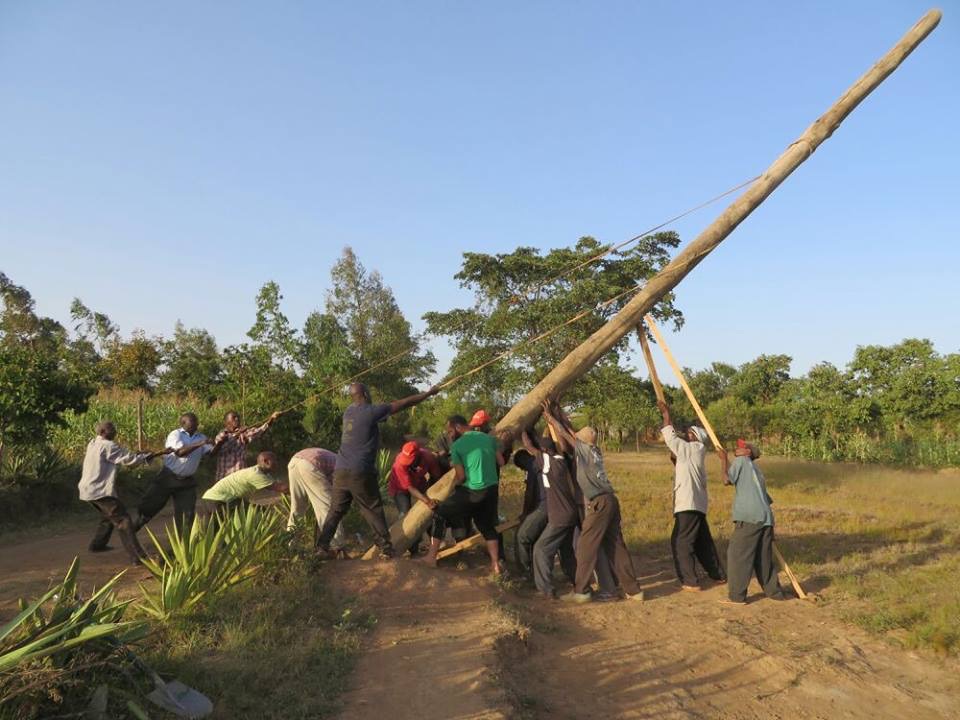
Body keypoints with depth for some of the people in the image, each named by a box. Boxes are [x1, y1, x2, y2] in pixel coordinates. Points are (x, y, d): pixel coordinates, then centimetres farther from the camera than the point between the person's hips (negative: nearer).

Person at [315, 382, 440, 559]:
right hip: (360, 473, -6)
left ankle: (322, 546, 12)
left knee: (336, 510, 13)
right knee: (373, 512, 4)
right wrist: (429, 393, 4)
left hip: (341, 471, 6)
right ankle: (386, 549, 9)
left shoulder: (348, 411, 11)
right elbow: (405, 403, -5)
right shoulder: (372, 411, -9)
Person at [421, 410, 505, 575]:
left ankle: (431, 557, 11)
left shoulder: (457, 445, -4)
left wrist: (453, 485, 13)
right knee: (487, 526, 23)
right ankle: (495, 565, 20)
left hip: (471, 491, -4)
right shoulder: (490, 439, 6)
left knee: (440, 514, 12)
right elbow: (501, 462, 9)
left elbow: (461, 476, -7)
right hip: (491, 489, 4)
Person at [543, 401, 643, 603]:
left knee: (586, 546, -3)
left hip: (599, 503, -9)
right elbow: (572, 431, 27)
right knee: (616, 545, 11)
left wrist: (549, 417, 14)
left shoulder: (584, 449, -4)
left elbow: (564, 434, 2)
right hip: (609, 500, 9)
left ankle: (581, 591, -1)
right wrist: (560, 415, 32)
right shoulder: (595, 450, 16)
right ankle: (632, 589, 13)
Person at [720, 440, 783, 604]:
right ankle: (774, 592, 27)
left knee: (737, 554, -3)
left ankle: (737, 596, -2)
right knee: (763, 557, 19)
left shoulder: (741, 460, 3)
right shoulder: (756, 470, 27)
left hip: (749, 517, -8)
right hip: (766, 517, 8)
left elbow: (727, 480, -7)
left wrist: (724, 459, 4)